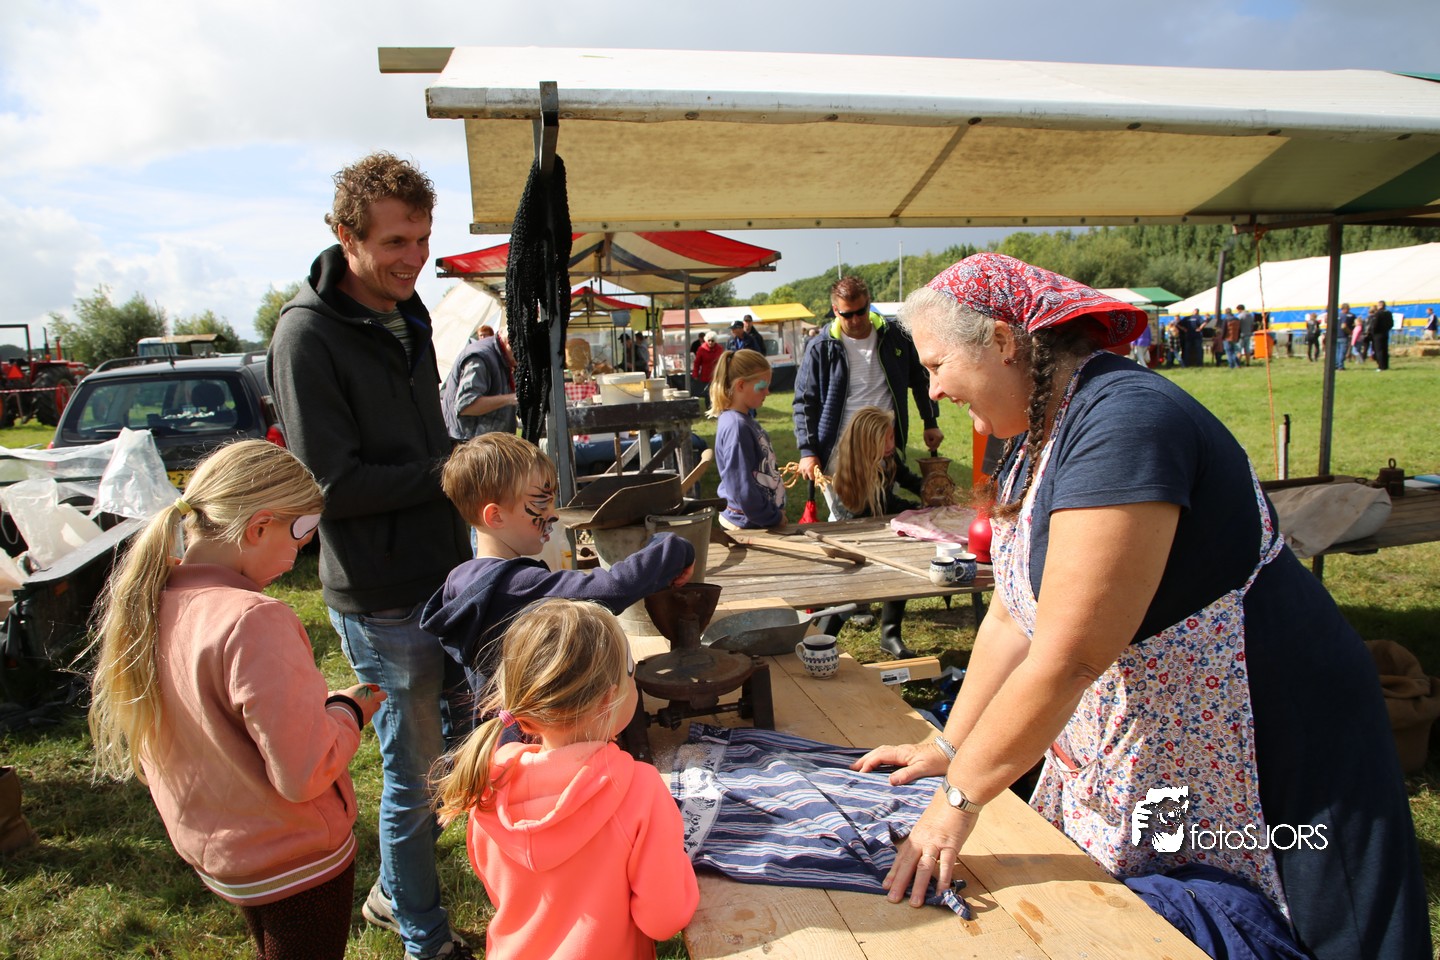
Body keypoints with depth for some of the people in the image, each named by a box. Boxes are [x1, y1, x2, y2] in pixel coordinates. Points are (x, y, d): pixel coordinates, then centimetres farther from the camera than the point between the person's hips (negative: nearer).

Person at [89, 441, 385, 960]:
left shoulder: (144, 600, -8)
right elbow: (305, 774, -30)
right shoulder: (253, 621, -34)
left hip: (208, 846, 8)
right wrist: (348, 710, -13)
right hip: (293, 862, -7)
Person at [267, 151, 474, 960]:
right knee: (416, 771, 8)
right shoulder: (309, 333, -16)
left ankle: (396, 892, 46)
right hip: (383, 598, -8)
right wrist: (445, 473, -14)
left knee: (455, 749, 21)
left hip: (445, 576, 8)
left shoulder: (405, 318, 10)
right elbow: (333, 483, -20)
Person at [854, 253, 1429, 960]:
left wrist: (959, 798, -22)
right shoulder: (1034, 438, 3)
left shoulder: (1123, 424, -27)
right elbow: (1010, 618, 7)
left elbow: (1066, 657, -30)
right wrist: (949, 747, 6)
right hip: (1126, 752, 8)